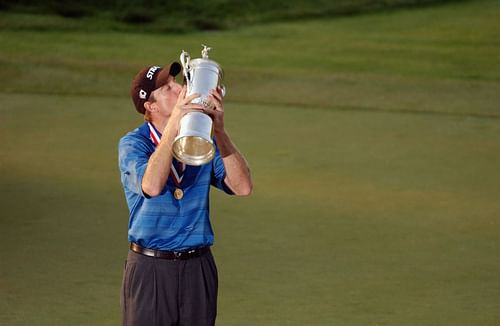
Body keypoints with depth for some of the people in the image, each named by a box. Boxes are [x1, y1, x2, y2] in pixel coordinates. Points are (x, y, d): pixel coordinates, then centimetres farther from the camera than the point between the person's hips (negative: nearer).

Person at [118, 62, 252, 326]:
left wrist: (219, 130, -18)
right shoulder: (132, 144, -5)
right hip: (149, 269, -3)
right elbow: (152, 186, -27)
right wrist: (174, 126, -28)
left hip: (198, 268, 3)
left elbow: (243, 187, -10)